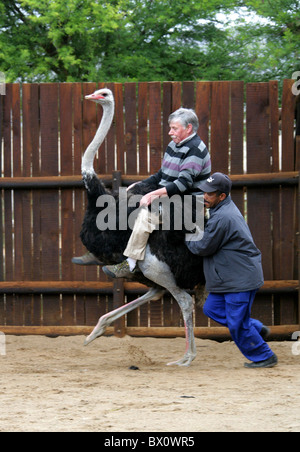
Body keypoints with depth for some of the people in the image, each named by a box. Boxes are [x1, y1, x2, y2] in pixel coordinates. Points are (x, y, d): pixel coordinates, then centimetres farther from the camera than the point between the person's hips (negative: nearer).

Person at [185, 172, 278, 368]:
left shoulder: (222, 218, -24)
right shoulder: (225, 207, 9)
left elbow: (203, 247, -16)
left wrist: (186, 238, 0)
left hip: (241, 277, -11)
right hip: (229, 277, 11)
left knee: (237, 322, -2)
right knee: (212, 308, 14)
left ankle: (264, 356, 12)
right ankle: (257, 328, 23)